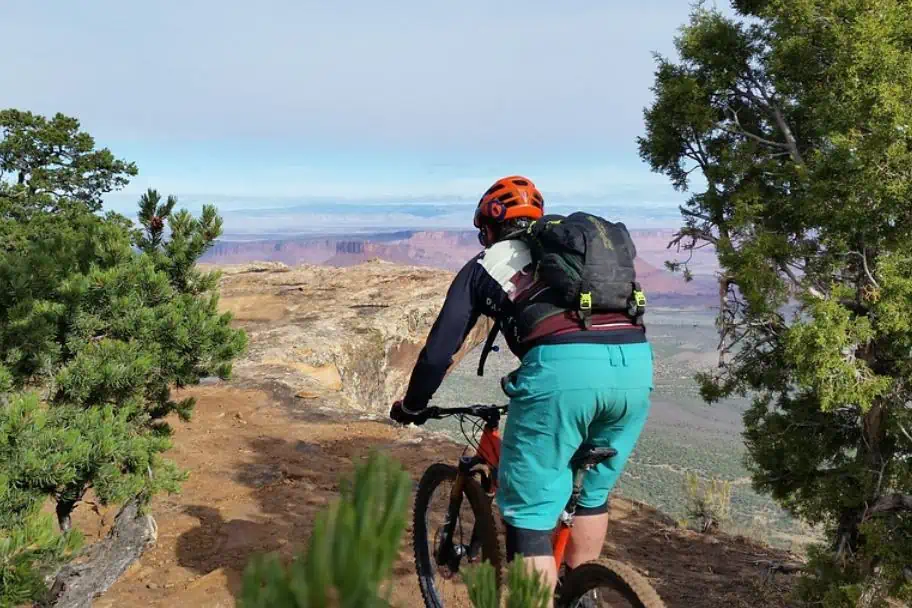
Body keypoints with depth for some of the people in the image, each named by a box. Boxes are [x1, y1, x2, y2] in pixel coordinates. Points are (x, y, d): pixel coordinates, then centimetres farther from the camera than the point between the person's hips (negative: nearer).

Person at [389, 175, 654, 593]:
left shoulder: (485, 265, 21)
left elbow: (438, 352, 16)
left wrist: (411, 407, 33)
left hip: (561, 366, -6)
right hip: (636, 362, 6)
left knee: (530, 514, 7)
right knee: (593, 493, 26)